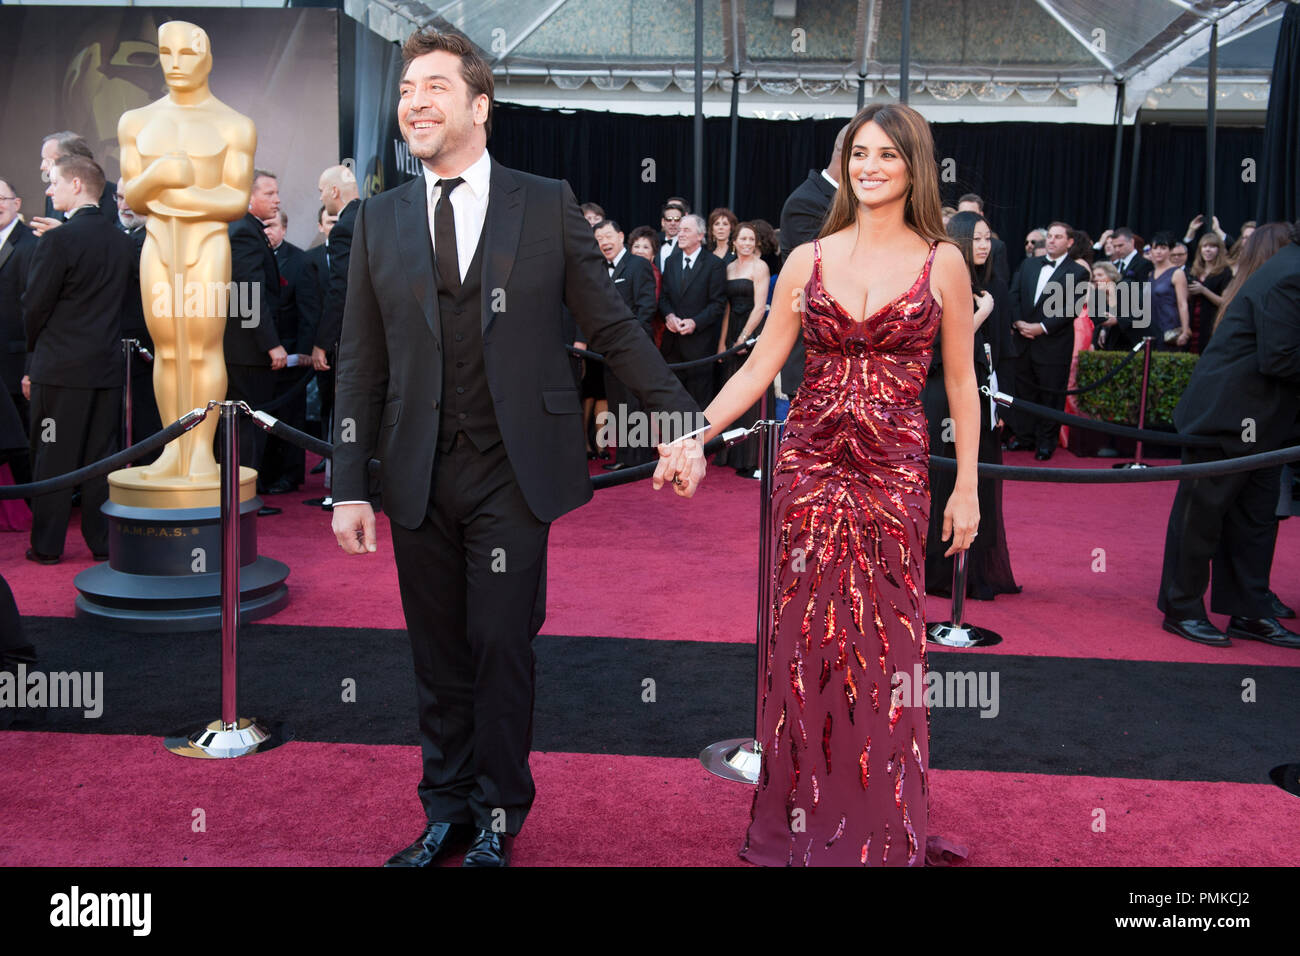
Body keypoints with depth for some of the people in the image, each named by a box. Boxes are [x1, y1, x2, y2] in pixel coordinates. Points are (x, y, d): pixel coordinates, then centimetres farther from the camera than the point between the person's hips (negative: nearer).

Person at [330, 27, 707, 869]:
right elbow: (362, 363, 7)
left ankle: (498, 818, 21)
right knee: (438, 652, 11)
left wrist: (681, 423, -3)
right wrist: (350, 485, 3)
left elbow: (613, 327, 3)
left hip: (514, 473, -2)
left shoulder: (547, 206, 1)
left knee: (502, 647, 3)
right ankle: (447, 812, 27)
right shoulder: (380, 220, 9)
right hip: (419, 479, 3)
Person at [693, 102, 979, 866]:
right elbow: (759, 369, 3)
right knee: (807, 634, 6)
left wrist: (968, 487, 2)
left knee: (884, 638, 6)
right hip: (811, 464, 1)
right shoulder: (808, 260, 4)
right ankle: (805, 813, 23)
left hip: (896, 472, -1)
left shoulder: (943, 263, 2)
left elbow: (962, 383, 4)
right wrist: (694, 435, -8)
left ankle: (882, 822, 24)